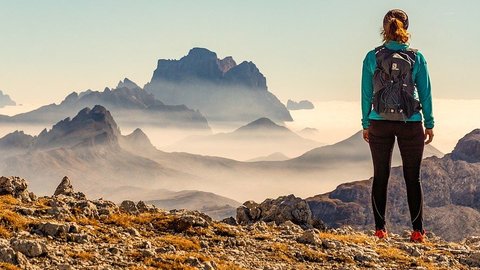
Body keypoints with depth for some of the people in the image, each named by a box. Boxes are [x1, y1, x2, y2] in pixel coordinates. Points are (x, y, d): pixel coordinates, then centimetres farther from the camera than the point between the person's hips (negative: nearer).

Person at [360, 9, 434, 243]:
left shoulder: (372, 57, -2)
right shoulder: (416, 58, -3)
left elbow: (367, 93, 2)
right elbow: (425, 92, 1)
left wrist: (366, 124, 10)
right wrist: (429, 124, 10)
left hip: (380, 124, 1)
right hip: (411, 125, 0)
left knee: (380, 177, 9)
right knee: (413, 178, 6)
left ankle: (380, 229, 9)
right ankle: (418, 230, 4)